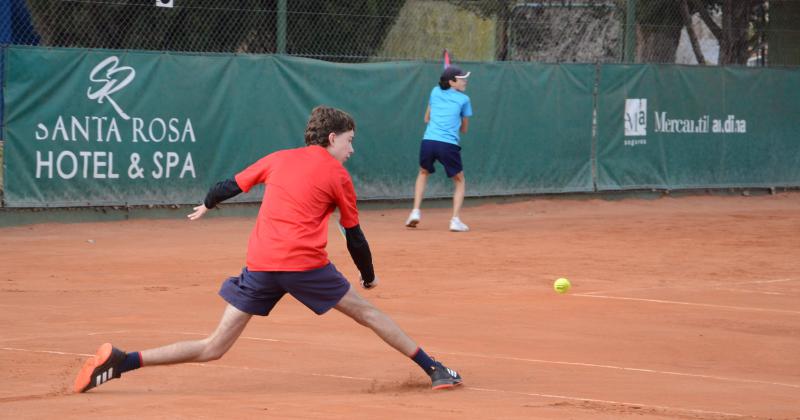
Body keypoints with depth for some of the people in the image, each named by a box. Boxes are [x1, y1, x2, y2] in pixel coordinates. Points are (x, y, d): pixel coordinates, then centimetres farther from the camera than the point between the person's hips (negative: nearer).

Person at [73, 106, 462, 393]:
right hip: (305, 264, -4)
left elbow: (231, 185, 26)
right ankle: (434, 370, 15)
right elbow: (354, 237, 12)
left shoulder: (278, 159, 17)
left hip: (259, 265, 4)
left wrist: (207, 204, 47)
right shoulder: (337, 175, 7)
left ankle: (122, 361, -9)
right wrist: (369, 276, 27)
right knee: (367, 313, 14)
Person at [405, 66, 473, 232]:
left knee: (423, 173, 31)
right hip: (449, 144, -3)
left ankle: (415, 211, 17)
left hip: (428, 141, 3)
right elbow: (464, 128, 15)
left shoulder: (435, 92, 16)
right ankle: (455, 220, 0)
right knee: (460, 181, 16)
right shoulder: (463, 99, 7)